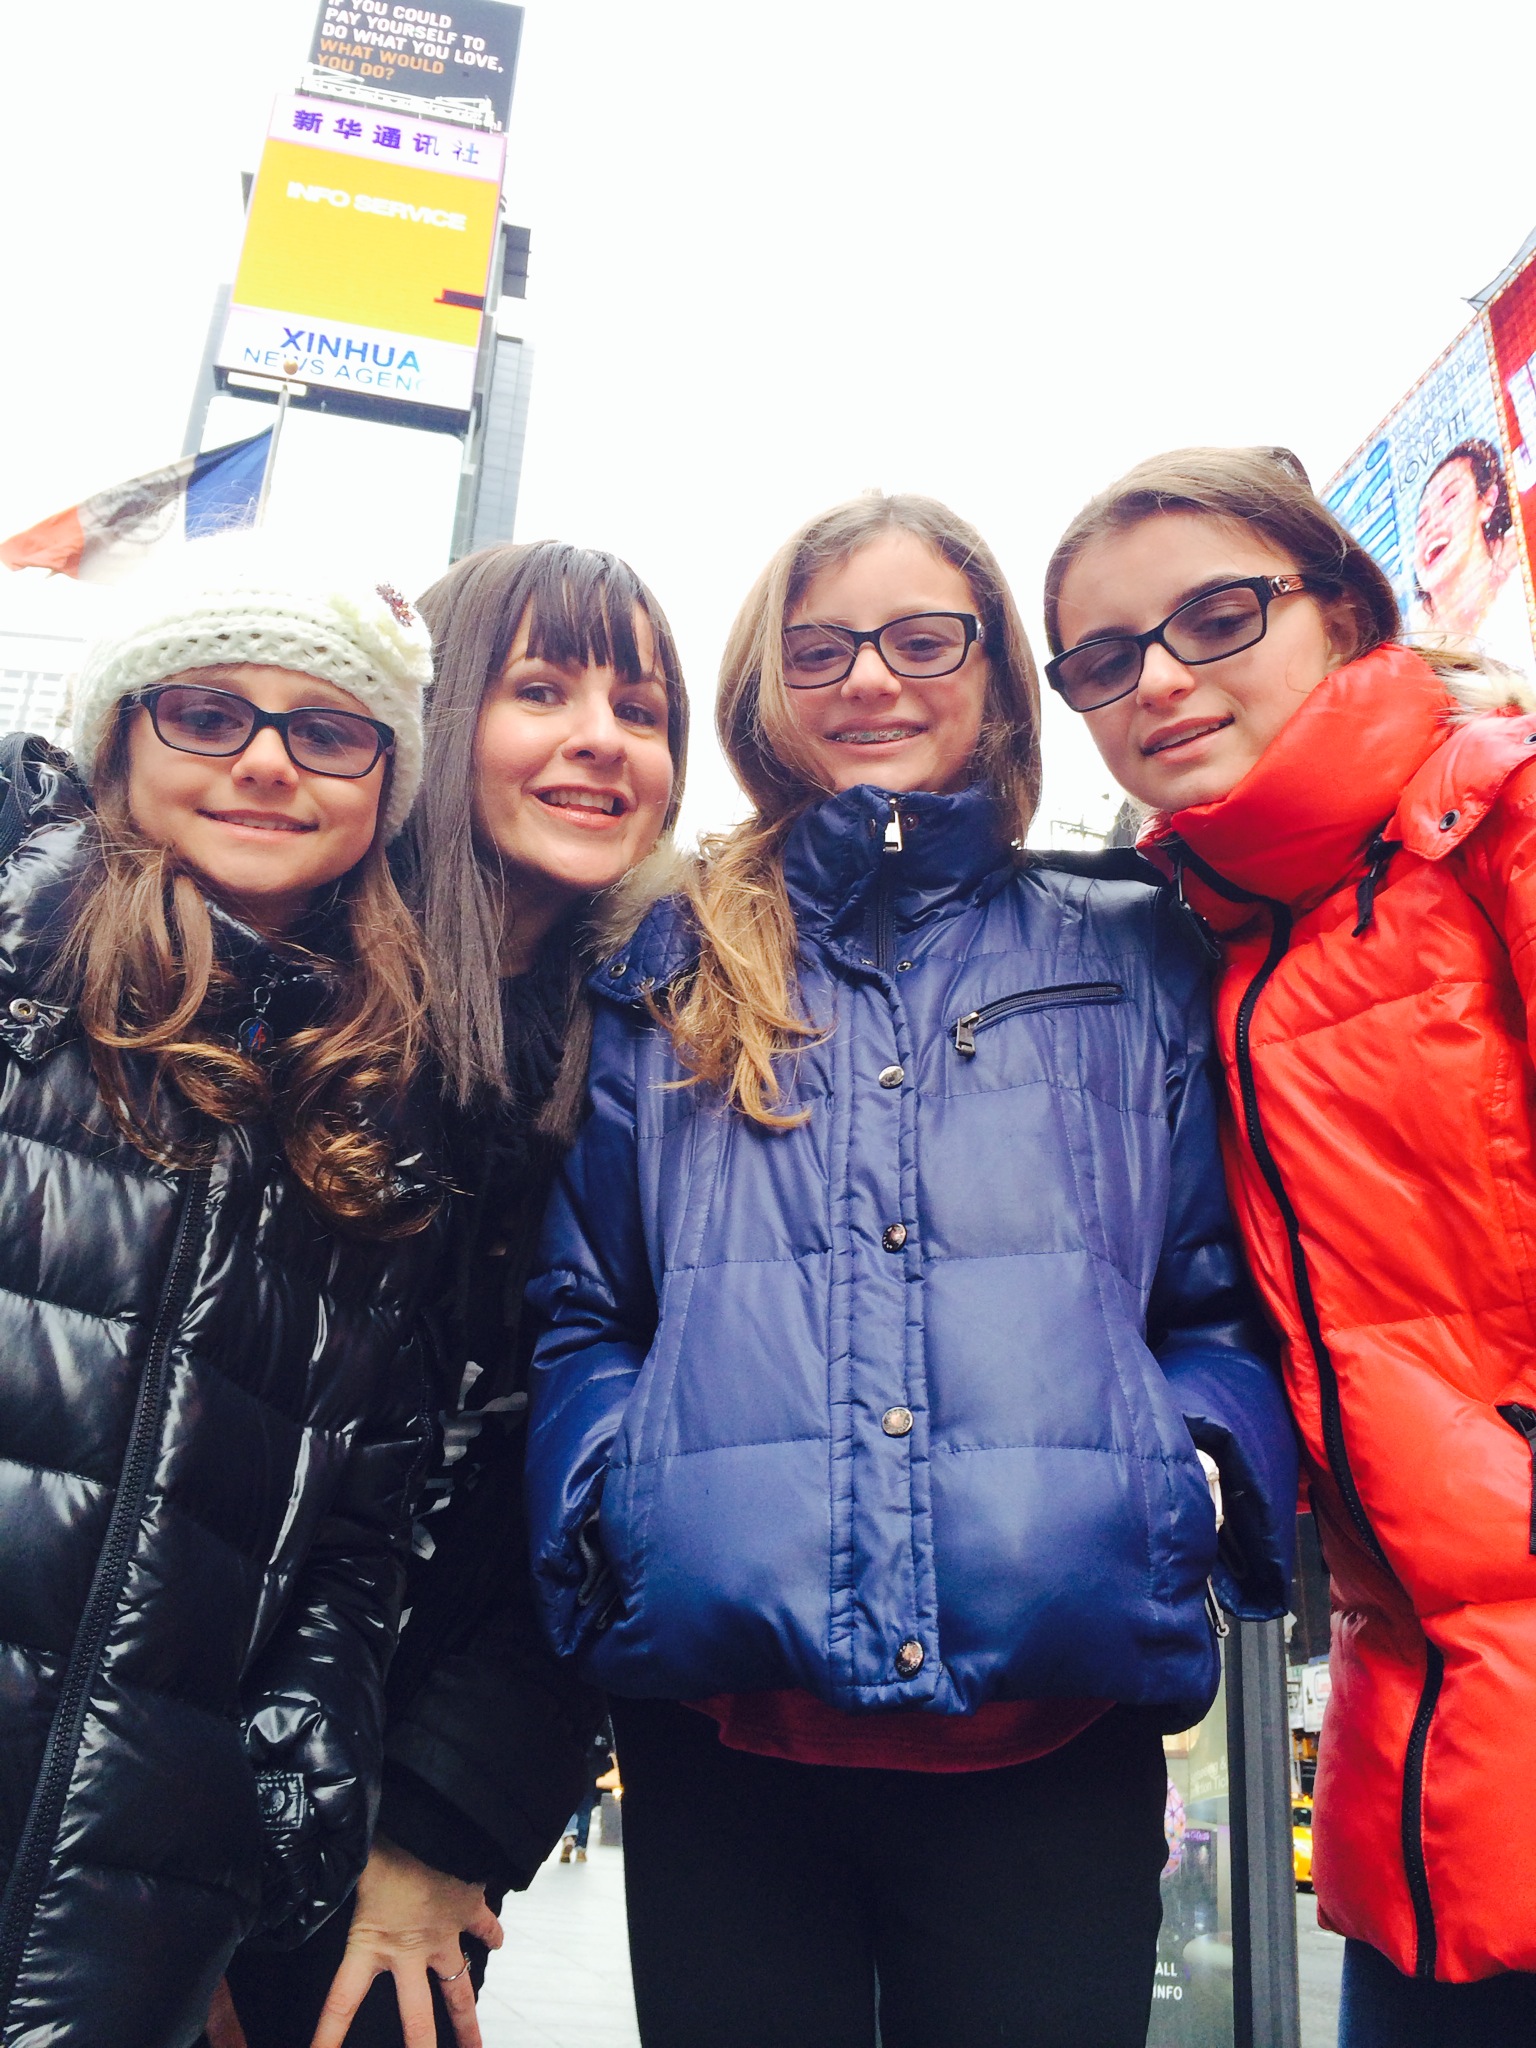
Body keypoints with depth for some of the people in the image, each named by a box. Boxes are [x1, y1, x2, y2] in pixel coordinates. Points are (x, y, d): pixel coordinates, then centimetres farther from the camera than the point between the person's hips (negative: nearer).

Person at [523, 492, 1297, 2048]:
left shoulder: (1137, 960, 12)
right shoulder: (667, 972, 12)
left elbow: (1231, 1303, 12)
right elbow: (576, 1309, 12)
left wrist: (1196, 1469, -7)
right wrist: (609, 1509, -5)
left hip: (1055, 1719, 0)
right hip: (716, 1718, 1)